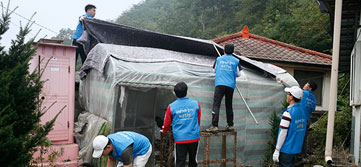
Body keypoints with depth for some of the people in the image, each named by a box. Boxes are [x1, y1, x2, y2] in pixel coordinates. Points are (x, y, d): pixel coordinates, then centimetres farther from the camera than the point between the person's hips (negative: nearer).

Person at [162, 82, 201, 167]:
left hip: (179, 138, -1)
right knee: (193, 160, 18)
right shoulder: (195, 104, -2)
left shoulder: (171, 107, -6)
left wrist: (164, 130, 29)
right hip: (194, 137, 2)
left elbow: (167, 122, 7)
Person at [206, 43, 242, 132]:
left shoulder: (219, 59, 9)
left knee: (216, 105, -8)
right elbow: (238, 74, 12)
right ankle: (230, 125, 18)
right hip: (230, 85, 2)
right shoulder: (236, 61, 8)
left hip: (219, 84, -2)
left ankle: (214, 125, -18)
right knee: (229, 105, 14)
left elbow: (214, 70, 21)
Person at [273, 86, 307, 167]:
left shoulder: (288, 113, -20)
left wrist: (277, 150, -14)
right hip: (296, 149, 7)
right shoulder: (302, 110, 4)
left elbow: (283, 133, -19)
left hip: (286, 150, -7)